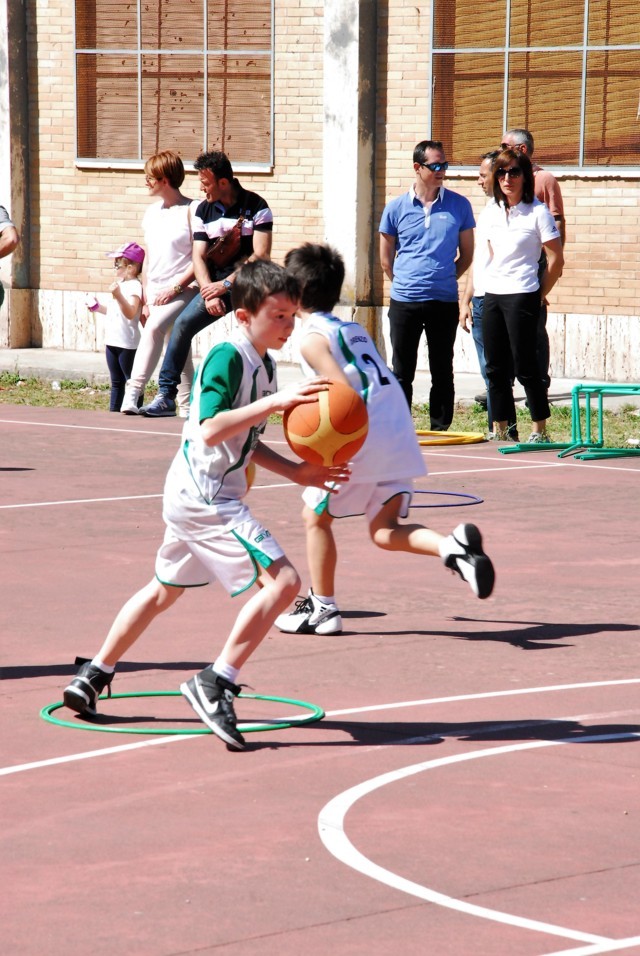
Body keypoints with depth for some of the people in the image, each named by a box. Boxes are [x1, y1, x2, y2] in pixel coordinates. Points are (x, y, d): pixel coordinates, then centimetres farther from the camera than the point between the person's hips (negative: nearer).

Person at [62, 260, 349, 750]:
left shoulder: (263, 363, 13)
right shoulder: (227, 357, -16)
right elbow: (210, 430, -27)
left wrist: (296, 471, 14)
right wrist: (275, 401, -31)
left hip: (192, 496, 11)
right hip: (205, 496, -11)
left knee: (165, 589, 26)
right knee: (282, 580, -18)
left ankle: (93, 676, 37)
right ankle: (216, 683, -16)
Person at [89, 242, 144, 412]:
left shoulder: (135, 286, -15)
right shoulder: (119, 285, 15)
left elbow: (130, 313, -29)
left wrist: (118, 296, -40)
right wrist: (98, 308, 20)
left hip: (127, 344, -10)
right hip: (112, 341, 10)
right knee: (116, 382, 14)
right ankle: (114, 411, 19)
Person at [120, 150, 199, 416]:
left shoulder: (191, 210, -7)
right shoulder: (152, 212, 14)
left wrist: (173, 288, -16)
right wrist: (145, 300, 13)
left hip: (183, 291, -7)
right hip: (156, 293, 7)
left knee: (154, 327, -29)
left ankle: (134, 391, -32)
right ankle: (187, 408, 14)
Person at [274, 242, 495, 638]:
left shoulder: (313, 338, -3)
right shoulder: (355, 330, 21)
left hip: (363, 441, -7)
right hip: (400, 438, 7)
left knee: (316, 516, 12)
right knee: (385, 530, 11)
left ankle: (323, 608, 18)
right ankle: (453, 545, -15)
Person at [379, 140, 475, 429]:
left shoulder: (459, 205, 2)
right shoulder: (396, 208, 2)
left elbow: (466, 255, 10)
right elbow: (386, 258, 12)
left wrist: (442, 281, 8)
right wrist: (406, 285, 10)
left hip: (444, 302, 0)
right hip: (404, 303, 0)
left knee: (442, 372, 5)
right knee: (402, 372, 5)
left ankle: (440, 429, 10)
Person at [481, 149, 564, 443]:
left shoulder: (537, 211, -8)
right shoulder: (490, 212, 9)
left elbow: (556, 259, -6)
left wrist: (538, 295, -2)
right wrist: (495, 281, 13)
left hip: (522, 297, -6)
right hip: (492, 296, 6)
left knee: (524, 365, -6)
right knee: (495, 367, 7)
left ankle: (539, 430, 1)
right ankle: (499, 430, 14)